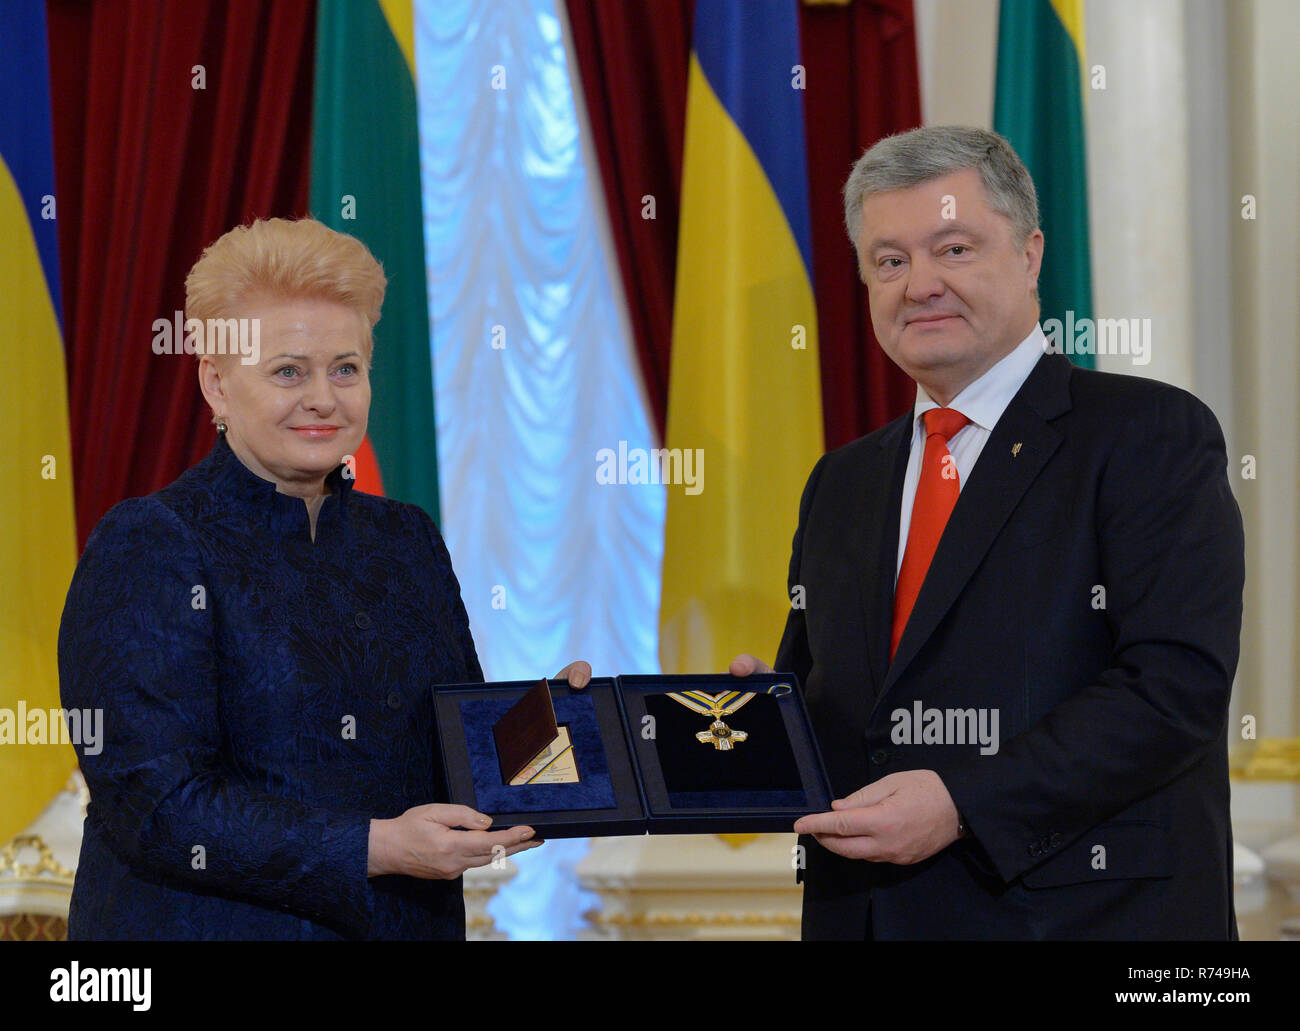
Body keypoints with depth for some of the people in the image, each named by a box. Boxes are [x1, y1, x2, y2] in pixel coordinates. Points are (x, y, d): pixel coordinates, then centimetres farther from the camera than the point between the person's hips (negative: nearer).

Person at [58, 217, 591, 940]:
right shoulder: (148, 547, -11)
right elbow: (158, 806, -19)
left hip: (410, 930, 6)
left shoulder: (409, 541, 8)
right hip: (209, 924, -6)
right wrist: (375, 847, -25)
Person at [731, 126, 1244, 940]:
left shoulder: (1150, 435, -6)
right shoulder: (841, 484, 16)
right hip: (862, 911, 5)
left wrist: (963, 803, -22)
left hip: (1089, 913, -5)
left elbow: (1178, 681, -16)